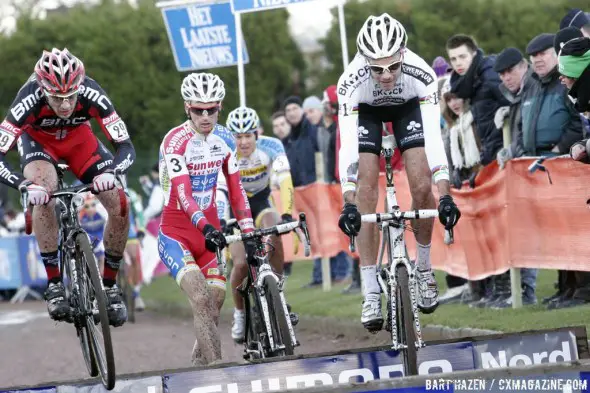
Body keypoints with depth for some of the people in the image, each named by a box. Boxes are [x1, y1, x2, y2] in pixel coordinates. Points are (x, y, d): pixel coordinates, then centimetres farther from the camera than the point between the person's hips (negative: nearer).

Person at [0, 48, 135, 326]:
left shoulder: (92, 95, -35)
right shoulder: (29, 100, -38)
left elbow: (126, 147, -33)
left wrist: (110, 172, -54)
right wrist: (24, 185, -57)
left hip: (78, 138, 2)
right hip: (37, 139, -2)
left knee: (119, 208, -16)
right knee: (43, 194, -33)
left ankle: (109, 285, 4)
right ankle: (54, 284, -21)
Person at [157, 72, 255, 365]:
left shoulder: (224, 140, 0)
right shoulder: (175, 142, -18)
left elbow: (236, 190, 2)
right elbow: (183, 193, -29)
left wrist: (248, 232, -8)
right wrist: (205, 226, -43)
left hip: (210, 232, 6)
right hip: (176, 234, -6)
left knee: (214, 309, 1)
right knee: (201, 299, -25)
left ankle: (200, 364, 18)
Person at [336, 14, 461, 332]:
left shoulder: (421, 74, -38)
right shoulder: (351, 81, -39)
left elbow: (434, 136, -40)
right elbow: (347, 146, -41)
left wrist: (445, 195, -47)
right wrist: (348, 204, -49)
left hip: (408, 106, 1)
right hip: (366, 110, 0)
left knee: (422, 185, -16)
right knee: (367, 190, -15)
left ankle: (423, 268, 8)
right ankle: (371, 294, -12)